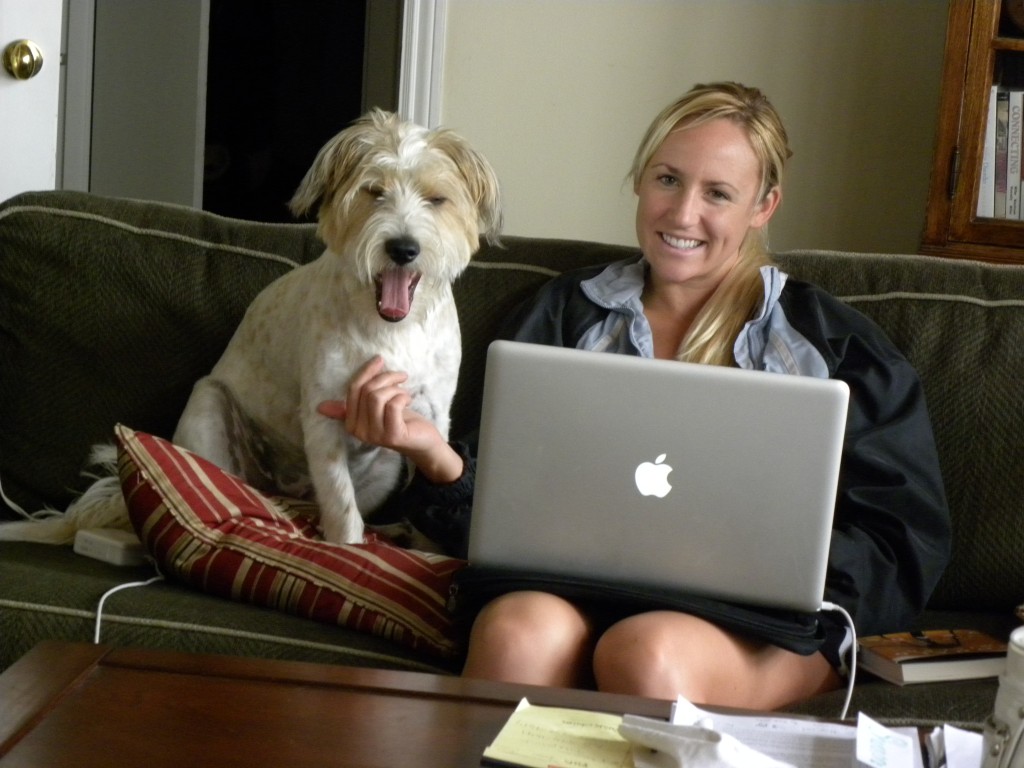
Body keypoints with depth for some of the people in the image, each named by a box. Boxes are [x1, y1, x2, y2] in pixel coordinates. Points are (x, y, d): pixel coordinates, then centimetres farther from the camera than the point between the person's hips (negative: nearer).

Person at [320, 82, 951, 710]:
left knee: (648, 653, -36)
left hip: (761, 619, -1)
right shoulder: (568, 311, 17)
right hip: (578, 581, 2)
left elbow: (907, 543, 5)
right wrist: (436, 455, -13)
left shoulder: (832, 343, 11)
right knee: (519, 631, -34)